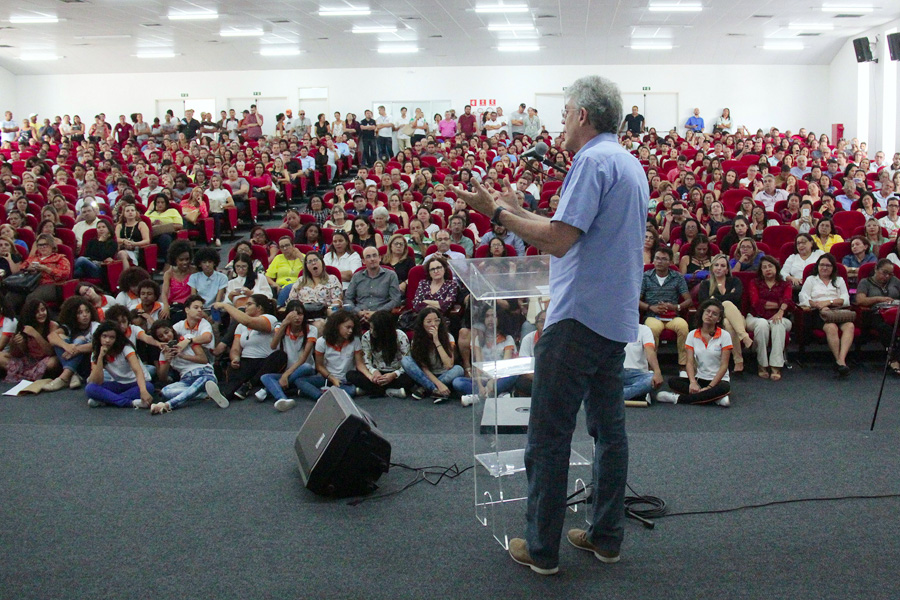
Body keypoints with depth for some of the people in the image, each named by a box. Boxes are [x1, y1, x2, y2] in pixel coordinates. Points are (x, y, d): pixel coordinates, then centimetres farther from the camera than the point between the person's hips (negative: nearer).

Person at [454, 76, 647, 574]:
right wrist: (519, 213, 20)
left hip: (580, 318, -10)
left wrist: (499, 213, -12)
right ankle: (606, 536, 23)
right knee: (608, 427, 14)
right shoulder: (631, 163, 17)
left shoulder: (594, 160, -14)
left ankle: (542, 549, 5)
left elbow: (560, 241, -21)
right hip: (618, 318, 10)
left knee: (549, 435, -2)